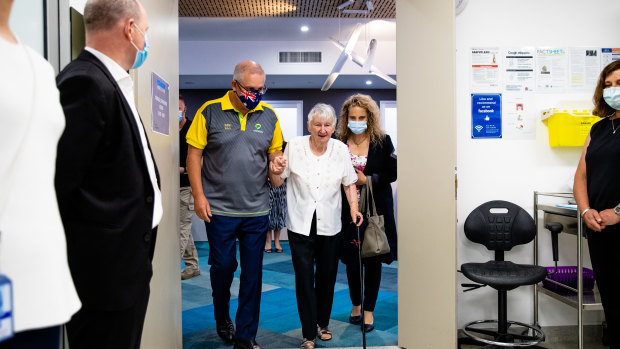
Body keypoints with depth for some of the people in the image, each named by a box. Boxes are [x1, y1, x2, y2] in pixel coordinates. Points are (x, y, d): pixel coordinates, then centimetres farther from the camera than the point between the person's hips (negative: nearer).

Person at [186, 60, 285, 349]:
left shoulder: (269, 115, 4)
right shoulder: (210, 112, -4)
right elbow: (193, 155, -3)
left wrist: (275, 166, -10)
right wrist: (198, 195, -8)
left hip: (257, 210, 2)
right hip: (219, 209, -2)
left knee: (253, 273, 7)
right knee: (223, 266, 11)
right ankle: (222, 318, 40)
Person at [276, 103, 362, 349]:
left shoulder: (340, 149, 0)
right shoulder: (294, 146, -4)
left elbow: (349, 182, 9)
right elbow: (278, 181, 4)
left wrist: (354, 207, -5)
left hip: (330, 225, 2)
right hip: (301, 224, -2)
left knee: (327, 277, 13)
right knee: (304, 278, -2)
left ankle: (322, 323, 35)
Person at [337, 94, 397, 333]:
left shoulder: (383, 141, -2)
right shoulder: (339, 143, 0)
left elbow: (392, 173, -3)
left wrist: (367, 180, -13)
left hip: (376, 208, -1)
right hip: (348, 210, 1)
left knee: (373, 260, 5)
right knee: (351, 259, 10)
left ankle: (368, 309, 20)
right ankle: (356, 304, 32)